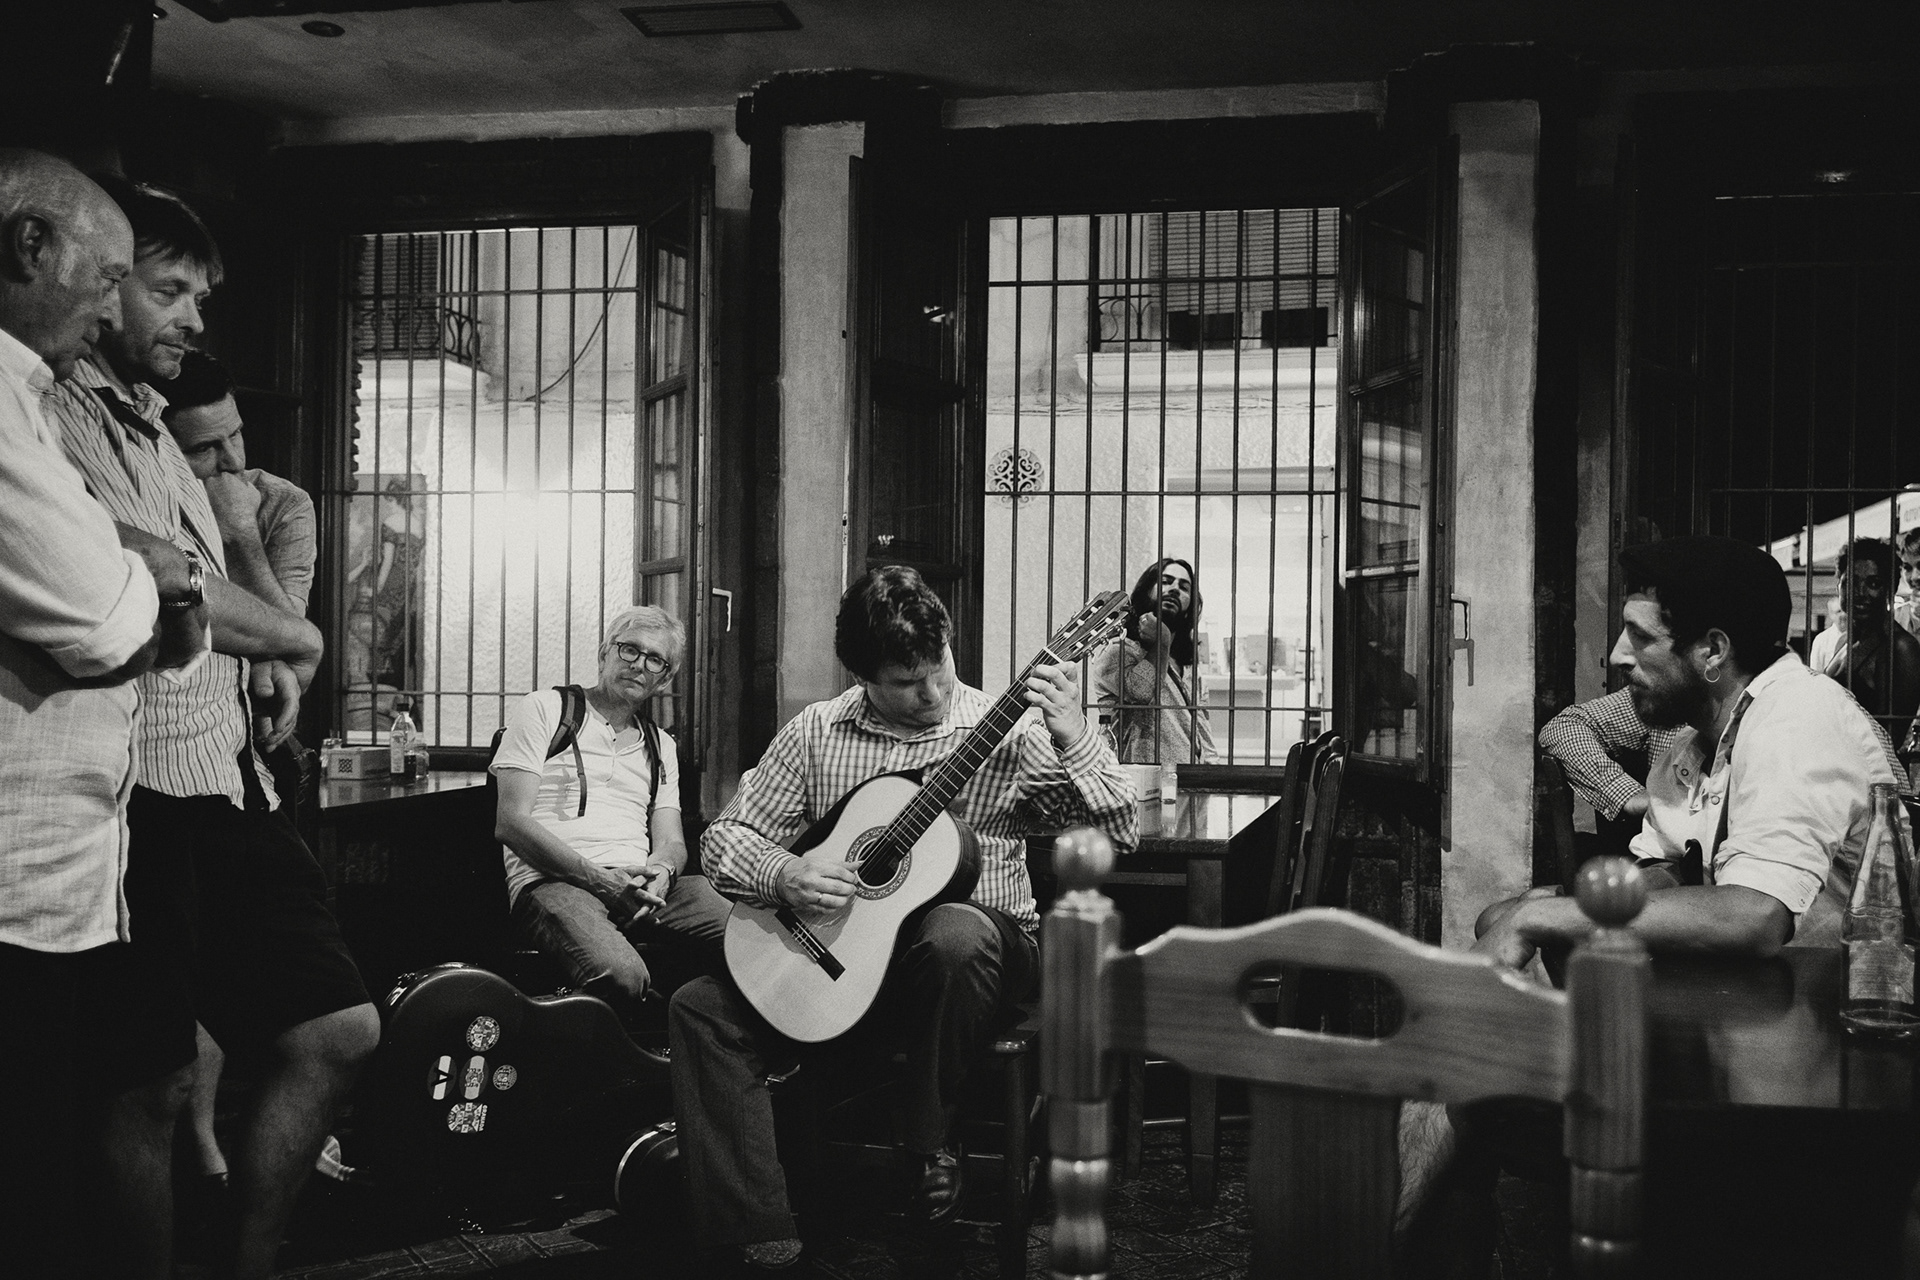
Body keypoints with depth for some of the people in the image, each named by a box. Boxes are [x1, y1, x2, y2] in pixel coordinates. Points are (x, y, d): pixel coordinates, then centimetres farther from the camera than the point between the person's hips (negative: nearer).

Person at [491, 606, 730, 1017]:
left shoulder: (661, 746, 27)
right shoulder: (544, 709, 9)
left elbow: (671, 842, 18)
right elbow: (510, 823, -2)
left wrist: (662, 871, -10)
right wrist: (597, 877, -14)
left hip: (638, 885, 5)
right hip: (554, 881, -5)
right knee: (621, 975, -38)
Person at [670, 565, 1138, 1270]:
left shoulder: (1009, 731, -2)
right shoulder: (816, 732, 4)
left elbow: (1117, 833, -7)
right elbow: (726, 837, 4)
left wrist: (1074, 739, -23)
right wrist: (783, 876, -17)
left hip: (980, 944, -3)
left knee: (957, 935, -39)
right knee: (701, 1009, -16)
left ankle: (929, 1146, -14)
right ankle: (761, 1237, -15)